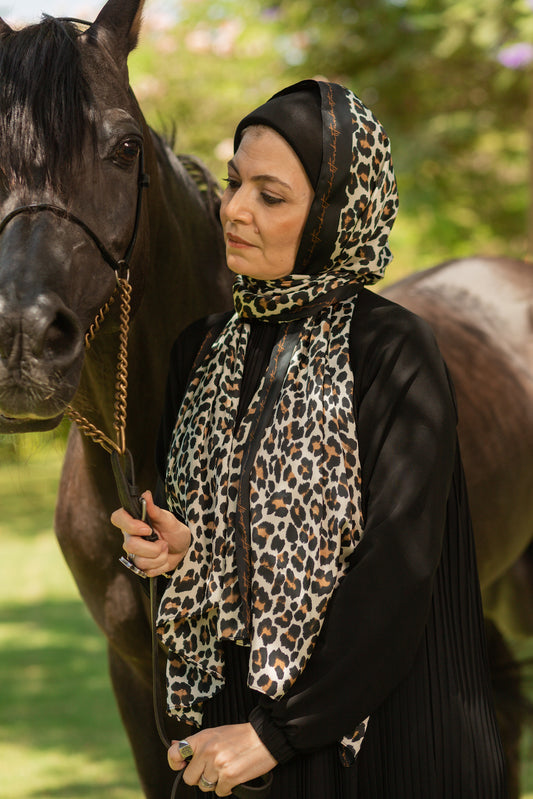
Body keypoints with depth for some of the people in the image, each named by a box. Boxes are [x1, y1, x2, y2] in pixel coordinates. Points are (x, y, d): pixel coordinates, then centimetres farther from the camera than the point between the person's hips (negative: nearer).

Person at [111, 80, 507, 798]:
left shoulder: (394, 351, -13)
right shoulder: (204, 347, 6)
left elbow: (398, 572, -17)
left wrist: (278, 732, -18)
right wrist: (174, 545, -7)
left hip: (373, 728, -5)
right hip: (228, 706, 6)